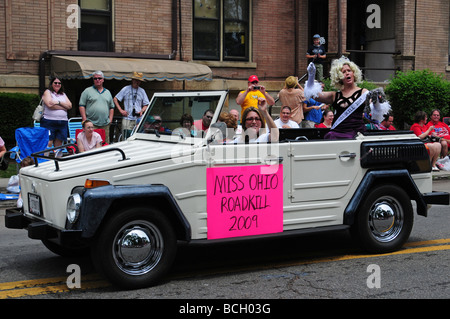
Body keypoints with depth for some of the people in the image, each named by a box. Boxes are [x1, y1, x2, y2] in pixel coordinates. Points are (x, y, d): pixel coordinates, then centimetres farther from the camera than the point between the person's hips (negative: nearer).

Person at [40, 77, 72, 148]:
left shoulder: (63, 94, 21)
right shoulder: (47, 92, 6)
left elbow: (69, 105, 7)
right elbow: (50, 105, -11)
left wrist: (59, 102, -8)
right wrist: (64, 107, -2)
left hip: (62, 122, 5)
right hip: (49, 121, -5)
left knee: (58, 145, 4)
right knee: (48, 144, -13)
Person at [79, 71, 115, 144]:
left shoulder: (108, 92, 19)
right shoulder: (87, 91, 6)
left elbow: (111, 107, 22)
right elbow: (82, 106, 2)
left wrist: (110, 119, 9)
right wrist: (84, 119, -7)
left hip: (105, 124, 4)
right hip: (91, 124, -4)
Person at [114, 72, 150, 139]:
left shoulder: (142, 91, 14)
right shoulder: (126, 89, 8)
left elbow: (146, 105, 18)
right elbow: (115, 99, 10)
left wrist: (142, 111, -3)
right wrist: (121, 110, 0)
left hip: (138, 119, 2)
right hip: (127, 119, -2)